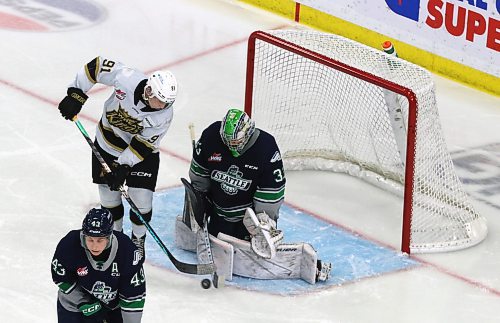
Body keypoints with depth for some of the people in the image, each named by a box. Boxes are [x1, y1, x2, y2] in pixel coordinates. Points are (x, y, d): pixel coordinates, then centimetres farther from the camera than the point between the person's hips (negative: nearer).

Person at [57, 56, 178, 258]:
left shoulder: (164, 115, -28)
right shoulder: (126, 78, -31)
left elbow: (143, 145, -21)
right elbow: (96, 66, -18)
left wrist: (123, 166, -25)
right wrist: (76, 95, -19)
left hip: (141, 151, -1)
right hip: (108, 142, 1)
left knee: (141, 199, -5)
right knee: (109, 195, 8)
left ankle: (138, 240, 23)